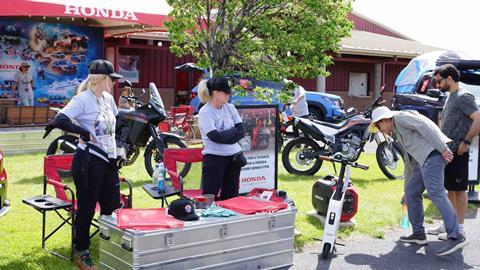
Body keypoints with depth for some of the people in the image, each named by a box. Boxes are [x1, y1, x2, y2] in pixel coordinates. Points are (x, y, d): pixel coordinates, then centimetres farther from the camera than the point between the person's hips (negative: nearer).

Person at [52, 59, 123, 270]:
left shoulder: (108, 98, 11)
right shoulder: (82, 99, -13)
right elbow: (59, 121, -26)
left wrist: (117, 149, 17)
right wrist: (85, 132, -22)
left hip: (109, 160, 8)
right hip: (89, 162, -8)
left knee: (113, 209, 13)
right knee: (87, 210, 3)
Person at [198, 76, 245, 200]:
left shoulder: (230, 108, 6)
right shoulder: (205, 112, -11)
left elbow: (242, 131, 1)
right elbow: (215, 136, -20)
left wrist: (225, 136, -13)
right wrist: (234, 131, -6)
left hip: (234, 157, 6)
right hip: (214, 158, -6)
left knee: (231, 197, 12)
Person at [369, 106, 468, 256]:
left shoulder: (401, 117, 1)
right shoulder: (397, 133, 30)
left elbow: (425, 126, -14)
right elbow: (409, 159, 36)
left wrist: (443, 148, -20)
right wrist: (407, 183, 40)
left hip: (432, 153, -10)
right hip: (423, 160, 10)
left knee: (435, 193, -18)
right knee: (411, 193, 11)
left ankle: (456, 237, -22)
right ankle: (418, 234, 18)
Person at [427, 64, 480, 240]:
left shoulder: (464, 97, -12)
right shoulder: (451, 97, 16)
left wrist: (466, 142, -21)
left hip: (457, 153, -9)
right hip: (447, 151, 9)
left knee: (459, 190, -2)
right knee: (450, 189, 14)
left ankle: (459, 229, 5)